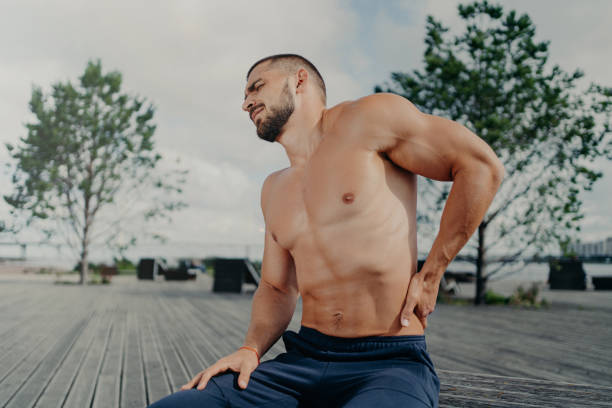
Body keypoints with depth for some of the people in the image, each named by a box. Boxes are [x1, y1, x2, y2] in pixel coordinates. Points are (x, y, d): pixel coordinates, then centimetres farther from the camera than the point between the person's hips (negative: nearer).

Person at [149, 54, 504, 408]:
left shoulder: (367, 118, -3)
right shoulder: (274, 190, 17)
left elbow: (483, 167, -6)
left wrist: (430, 275, -7)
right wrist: (251, 349, 1)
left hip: (391, 366, -5)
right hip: (304, 361, 6)